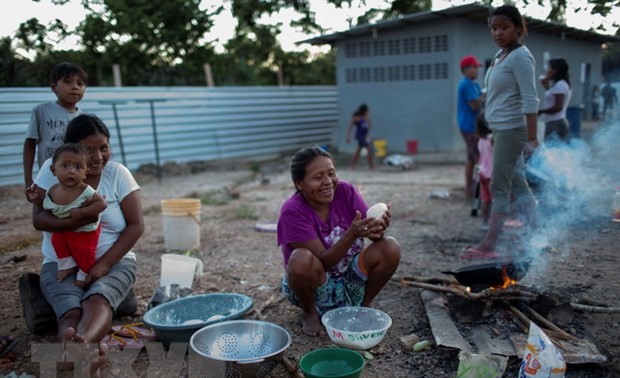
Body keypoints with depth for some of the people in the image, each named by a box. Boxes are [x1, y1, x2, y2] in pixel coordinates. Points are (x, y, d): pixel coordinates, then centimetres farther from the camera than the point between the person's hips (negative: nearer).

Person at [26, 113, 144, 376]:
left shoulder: (117, 173, -2)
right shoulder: (52, 169, -1)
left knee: (98, 300, -34)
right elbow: (39, 219, -10)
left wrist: (105, 263, -17)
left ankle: (81, 348, -63)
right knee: (71, 312, -31)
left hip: (114, 261, -1)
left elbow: (136, 225, -6)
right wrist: (81, 218, -29)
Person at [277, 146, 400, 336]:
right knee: (302, 259, -36)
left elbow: (375, 235, -17)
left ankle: (364, 305, 3)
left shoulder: (345, 191, -12)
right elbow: (323, 262, -27)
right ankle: (310, 314, -5)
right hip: (316, 285, -3)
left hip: (350, 280, 3)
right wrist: (352, 234, -43)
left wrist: (378, 229, -41)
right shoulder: (292, 211, -23)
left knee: (390, 247, -21)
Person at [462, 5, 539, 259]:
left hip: (511, 129, -9)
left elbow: (530, 100, -18)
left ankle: (488, 246, 1)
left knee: (499, 186, -5)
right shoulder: (501, 56, 15)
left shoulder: (520, 57, -11)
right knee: (517, 186, 10)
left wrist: (532, 138, -22)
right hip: (501, 129, 9)